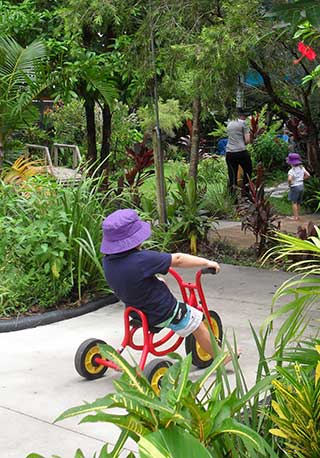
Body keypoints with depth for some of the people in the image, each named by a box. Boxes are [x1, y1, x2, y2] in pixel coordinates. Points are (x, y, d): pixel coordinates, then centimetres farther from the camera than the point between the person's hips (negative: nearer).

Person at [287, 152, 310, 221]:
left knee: (294, 202, 2)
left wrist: (289, 184, -15)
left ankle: (295, 217, 4)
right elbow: (308, 175, 3)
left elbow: (289, 179, -35)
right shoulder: (302, 168, 0)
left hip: (294, 187, -7)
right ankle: (297, 215, 25)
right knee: (298, 203, 17)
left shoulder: (291, 171, -20)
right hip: (301, 186, 7)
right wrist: (302, 179, 9)